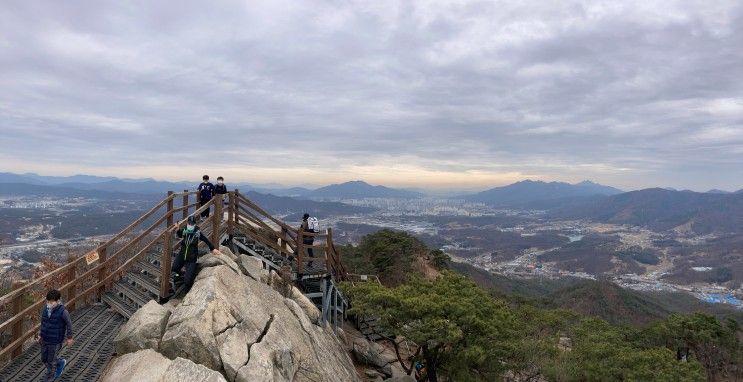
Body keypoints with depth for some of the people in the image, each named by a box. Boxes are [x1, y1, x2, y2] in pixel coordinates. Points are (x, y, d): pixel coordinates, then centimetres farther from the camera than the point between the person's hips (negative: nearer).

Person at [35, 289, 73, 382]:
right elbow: (43, 322, 10)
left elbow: (69, 324, -11)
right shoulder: (45, 309, -8)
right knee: (44, 359, 18)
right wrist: (40, 334, 11)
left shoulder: (63, 311, -24)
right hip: (44, 340, 6)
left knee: (51, 361, 9)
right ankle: (61, 362, 44)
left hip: (55, 341, -6)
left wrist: (69, 338, -3)